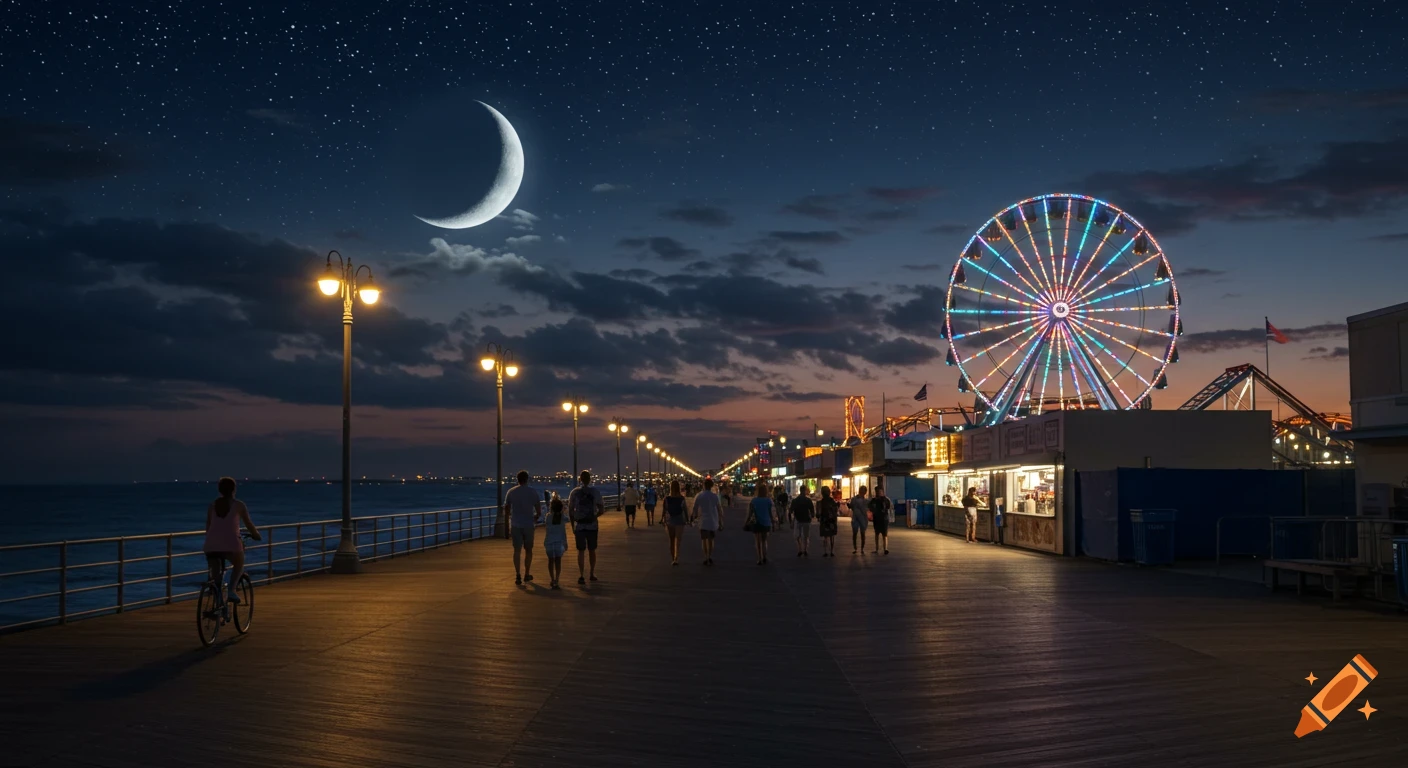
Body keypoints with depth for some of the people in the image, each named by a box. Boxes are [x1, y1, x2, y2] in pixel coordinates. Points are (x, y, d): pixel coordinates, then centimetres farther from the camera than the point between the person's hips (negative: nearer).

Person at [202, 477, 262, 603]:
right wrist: (256, 535, 31)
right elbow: (248, 524, 13)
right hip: (230, 543, -3)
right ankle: (232, 589, -3)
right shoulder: (238, 504, 6)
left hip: (211, 544, 3)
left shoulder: (213, 505, 16)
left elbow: (208, 527, 21)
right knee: (239, 565, 22)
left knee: (215, 572, 16)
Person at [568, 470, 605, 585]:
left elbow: (570, 510, -1)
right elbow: (602, 509, -3)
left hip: (579, 525, -1)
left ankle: (581, 576, -2)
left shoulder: (574, 492, -3)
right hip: (592, 525, 1)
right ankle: (592, 574, 21)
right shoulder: (595, 492, -3)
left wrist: (573, 526, 8)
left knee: (581, 551, 3)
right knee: (592, 550, 14)